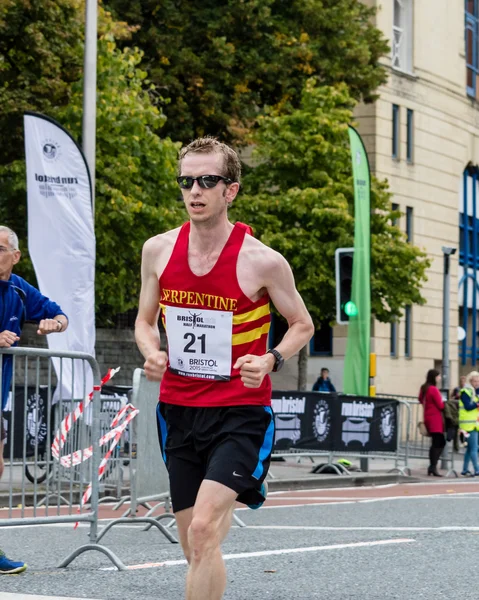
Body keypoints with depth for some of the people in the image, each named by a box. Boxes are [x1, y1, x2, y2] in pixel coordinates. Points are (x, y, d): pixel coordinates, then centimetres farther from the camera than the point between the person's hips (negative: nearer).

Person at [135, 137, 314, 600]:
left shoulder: (262, 261, -11)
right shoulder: (158, 250, 0)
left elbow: (302, 326, 2)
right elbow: (145, 320, 14)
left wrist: (270, 361, -17)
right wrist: (151, 352, -8)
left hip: (240, 411, -4)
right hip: (177, 408, 5)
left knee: (203, 531, -20)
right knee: (194, 547, 10)